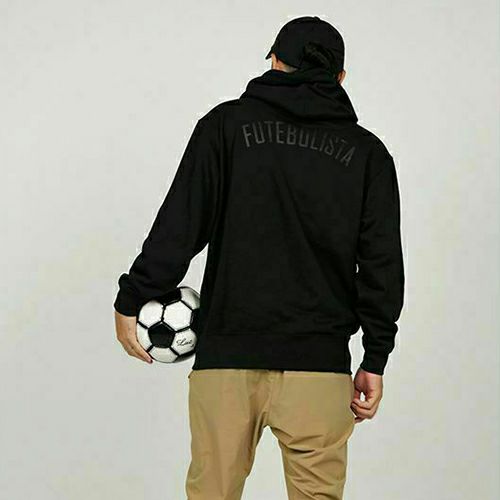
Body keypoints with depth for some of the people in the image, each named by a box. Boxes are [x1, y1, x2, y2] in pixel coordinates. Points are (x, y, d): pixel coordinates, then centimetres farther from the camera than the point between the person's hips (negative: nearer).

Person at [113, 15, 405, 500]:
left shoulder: (227, 122, 4)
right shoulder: (367, 152, 9)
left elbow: (179, 225, -3)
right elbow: (382, 265, 5)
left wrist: (131, 300, 5)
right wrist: (375, 360, 10)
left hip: (227, 355, 0)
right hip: (319, 364, 1)